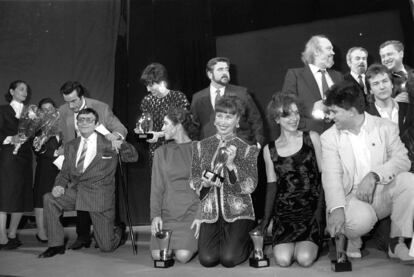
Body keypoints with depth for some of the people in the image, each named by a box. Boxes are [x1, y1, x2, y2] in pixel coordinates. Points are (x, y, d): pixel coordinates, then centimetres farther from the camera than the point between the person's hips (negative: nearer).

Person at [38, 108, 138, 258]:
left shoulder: (108, 143, -1)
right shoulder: (71, 146, 11)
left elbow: (133, 157, -3)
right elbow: (65, 172, 14)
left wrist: (121, 144, -23)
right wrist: (59, 185, -8)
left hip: (100, 196, -4)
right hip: (75, 192, 4)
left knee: (106, 247, 0)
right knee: (49, 198, -23)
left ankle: (119, 231, 38)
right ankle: (56, 245, -6)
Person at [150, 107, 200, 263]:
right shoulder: (161, 152, 10)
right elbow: (156, 187, 7)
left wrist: (200, 215, -13)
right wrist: (155, 215, -6)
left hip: (191, 211, -3)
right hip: (167, 212, 3)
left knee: (183, 256, -18)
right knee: (157, 255, -13)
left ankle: (193, 240, 14)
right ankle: (171, 242, 18)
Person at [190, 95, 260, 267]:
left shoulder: (248, 149, 0)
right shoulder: (201, 146, 7)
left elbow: (250, 186, -8)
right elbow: (193, 180, 9)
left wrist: (232, 165, -23)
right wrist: (204, 183, -13)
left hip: (238, 212, -2)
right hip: (209, 212, 2)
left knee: (229, 258, -16)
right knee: (207, 259, -13)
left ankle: (245, 242, 18)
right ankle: (221, 239, 20)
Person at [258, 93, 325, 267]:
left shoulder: (312, 138, 3)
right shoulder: (269, 150, 6)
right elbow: (272, 185, 10)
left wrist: (320, 208, -7)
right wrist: (266, 218, 8)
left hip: (312, 208, -1)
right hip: (284, 210, 1)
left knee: (305, 259, -20)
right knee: (282, 259, -18)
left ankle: (311, 244, 15)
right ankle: (291, 243, 15)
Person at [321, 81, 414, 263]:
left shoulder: (385, 127, 3)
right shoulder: (329, 137, 0)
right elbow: (331, 176, -11)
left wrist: (374, 175, -26)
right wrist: (337, 208, -27)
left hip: (382, 194, 3)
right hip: (352, 198, -2)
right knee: (361, 219, -34)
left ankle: (397, 243, -10)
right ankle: (353, 241, 4)